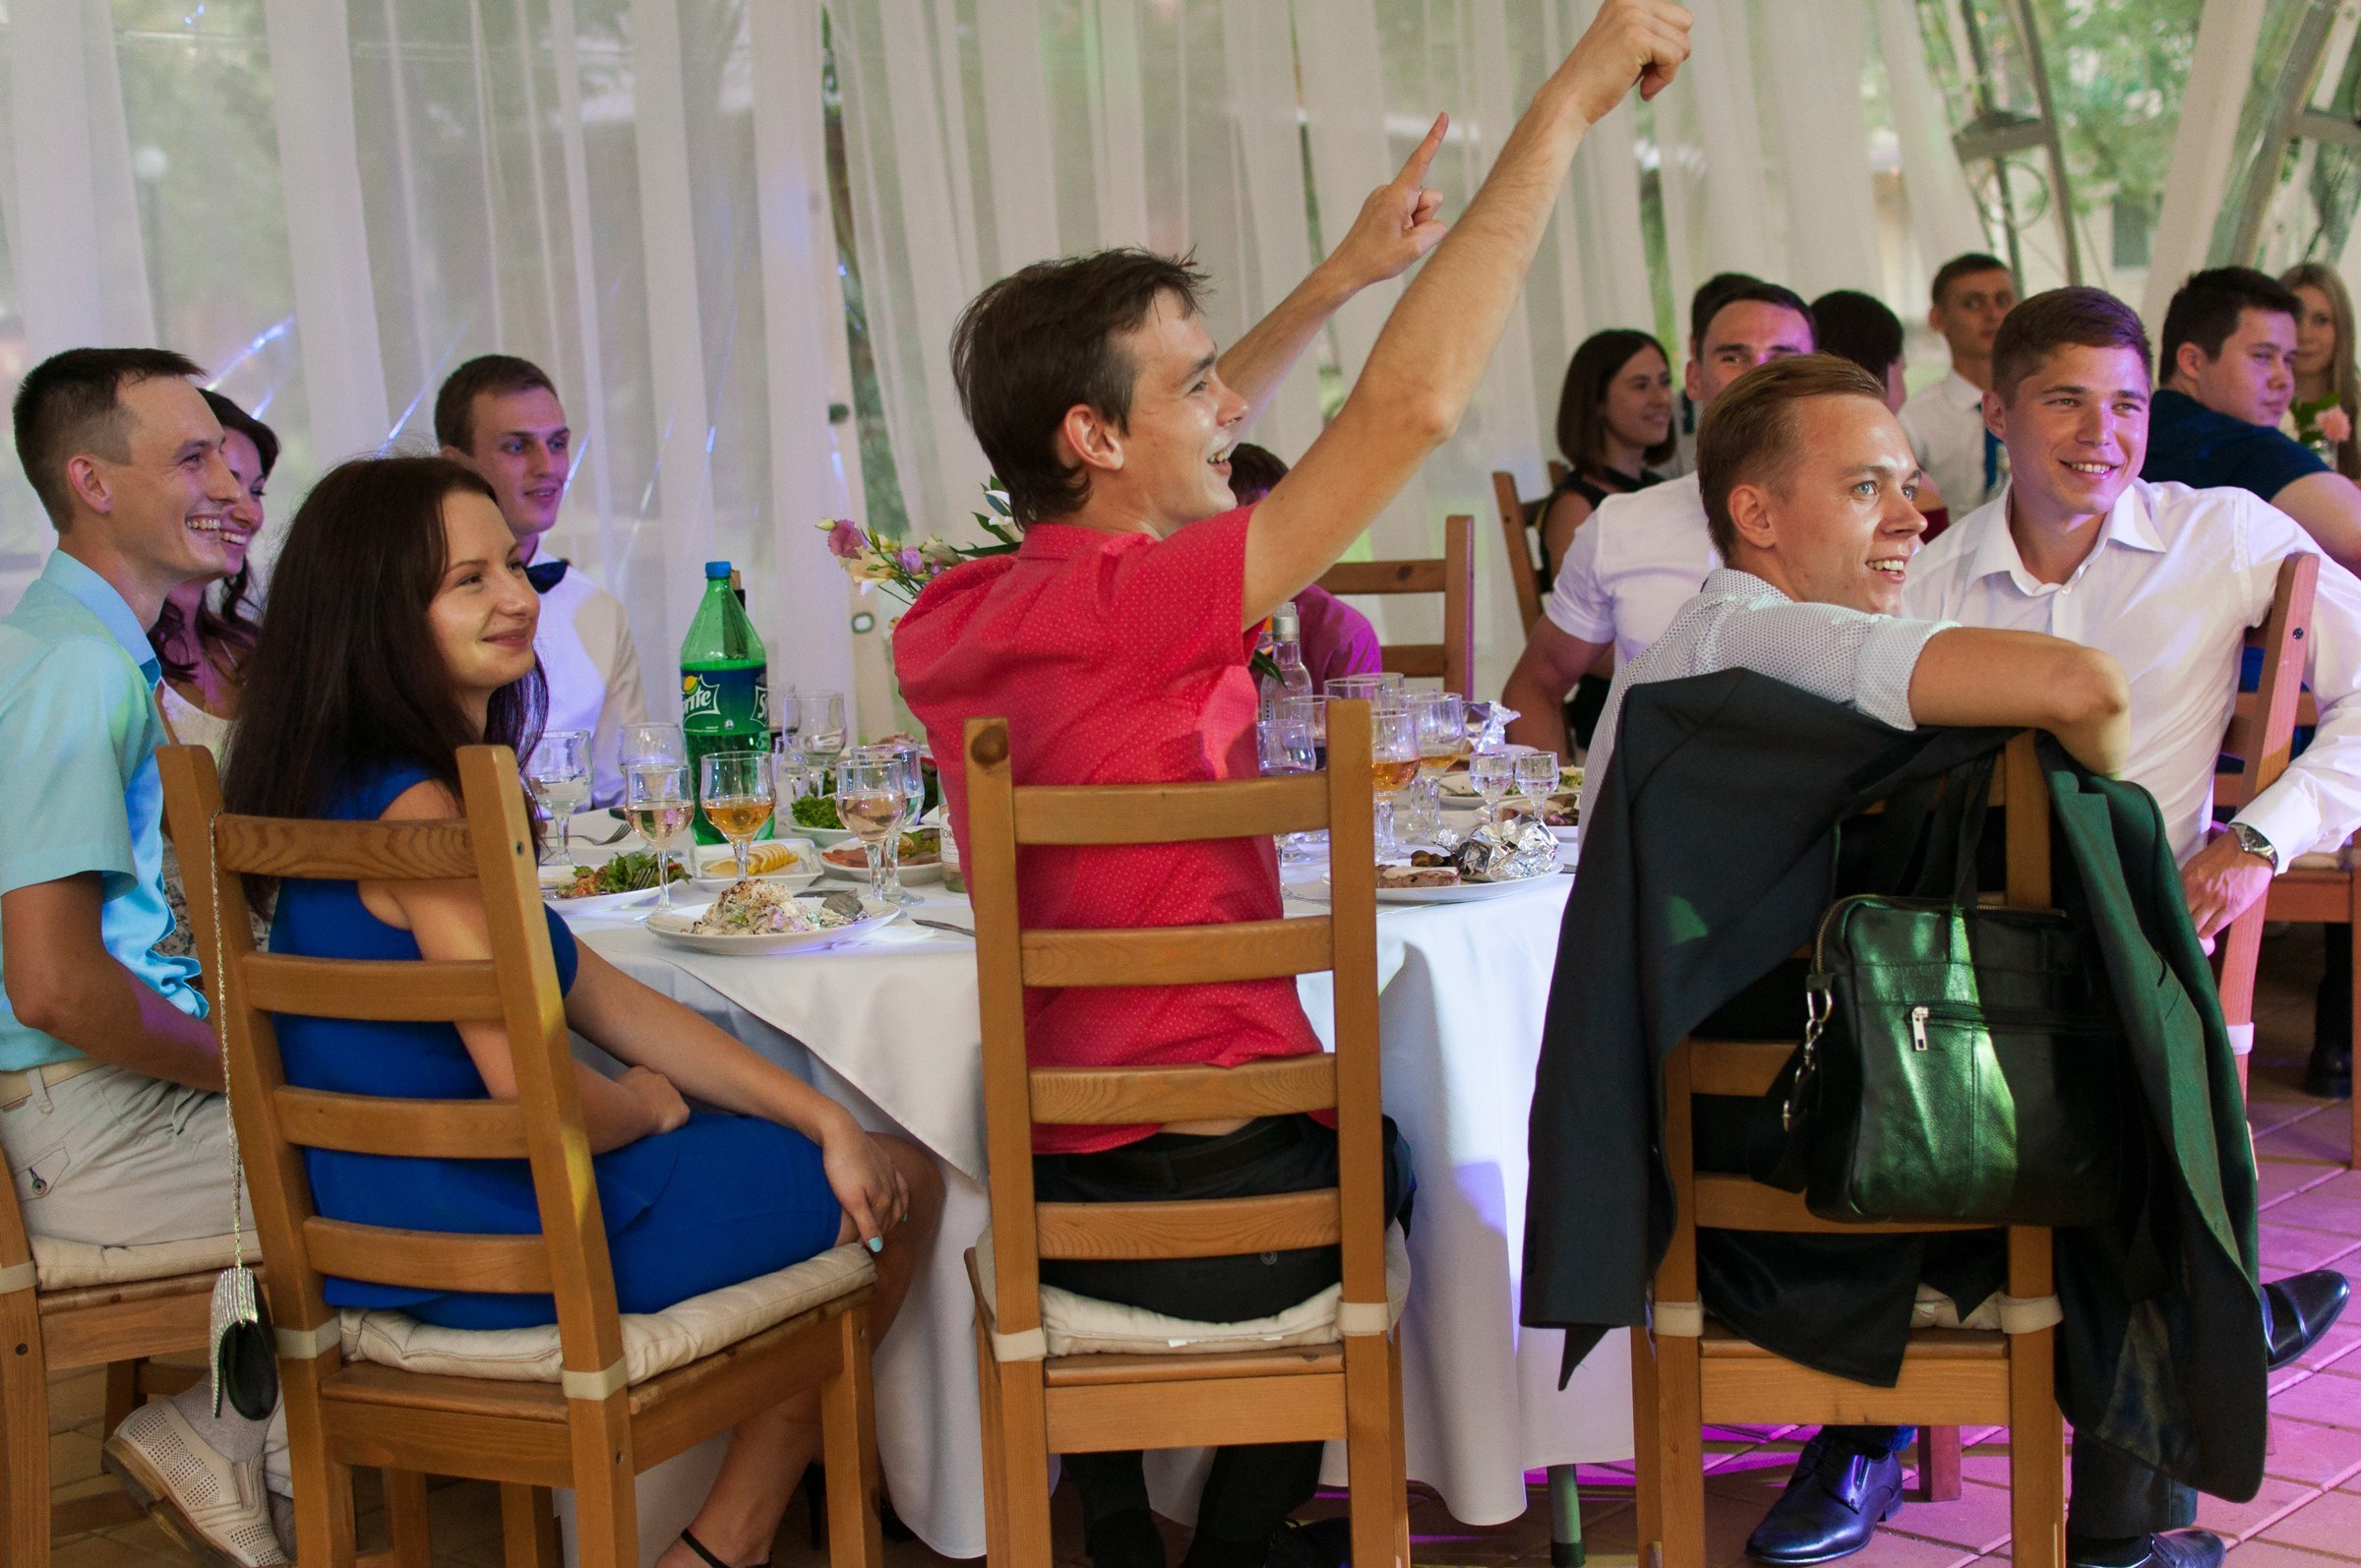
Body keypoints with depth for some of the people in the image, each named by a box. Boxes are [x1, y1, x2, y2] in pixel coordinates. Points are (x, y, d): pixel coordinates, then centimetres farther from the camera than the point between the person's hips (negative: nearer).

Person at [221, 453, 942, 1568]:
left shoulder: (357, 787, 10)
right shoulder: (417, 808, -22)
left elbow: (603, 998, 9)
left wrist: (825, 1120, 3)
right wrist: (651, 1103, -1)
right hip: (501, 1245, -9)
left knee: (859, 1161, 22)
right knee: (908, 1185, 8)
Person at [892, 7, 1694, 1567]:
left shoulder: (949, 622, -1)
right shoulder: (1125, 608, -24)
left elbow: (1169, 468, 17)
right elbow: (1412, 407, -28)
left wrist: (1338, 281, 21)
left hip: (1051, 1188, 6)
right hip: (1224, 1210, -5)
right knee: (1393, 1165, 31)